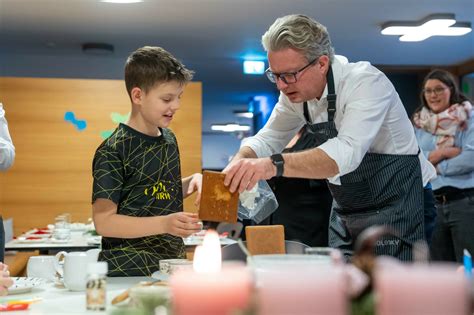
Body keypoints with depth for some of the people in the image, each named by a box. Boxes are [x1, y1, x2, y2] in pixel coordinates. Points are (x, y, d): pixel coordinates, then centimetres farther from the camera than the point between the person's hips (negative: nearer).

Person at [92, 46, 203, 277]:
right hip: (129, 269, -7)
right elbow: (104, 221, -17)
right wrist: (163, 224, -26)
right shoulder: (113, 151, -14)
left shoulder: (169, 139, 9)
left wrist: (193, 182, 4)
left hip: (173, 260, 7)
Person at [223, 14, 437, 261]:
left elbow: (347, 152, -39)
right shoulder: (295, 91, -4)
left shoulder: (366, 83, -25)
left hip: (394, 204, -7)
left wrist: (275, 165, -51)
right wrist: (236, 166, -19)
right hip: (346, 210, 7)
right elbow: (268, 139, 3)